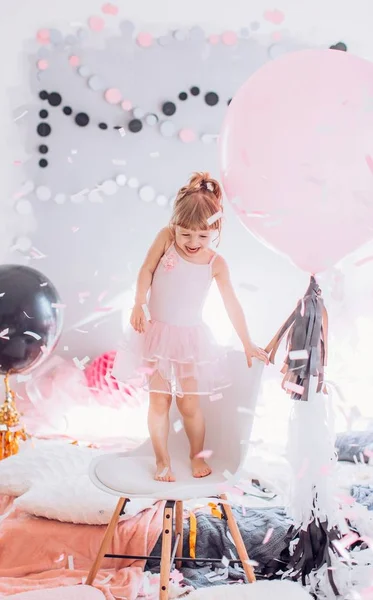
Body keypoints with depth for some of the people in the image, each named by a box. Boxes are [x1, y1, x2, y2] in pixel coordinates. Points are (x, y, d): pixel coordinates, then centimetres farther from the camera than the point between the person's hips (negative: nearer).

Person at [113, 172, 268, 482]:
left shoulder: (216, 263, -10)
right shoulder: (166, 238, -10)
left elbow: (232, 305, -4)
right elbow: (146, 271, -2)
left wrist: (248, 344, 0)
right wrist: (139, 305, -13)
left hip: (190, 337, 0)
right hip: (156, 332, 0)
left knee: (190, 404, 5)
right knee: (159, 402, 4)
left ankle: (198, 455, 30)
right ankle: (162, 460, 20)